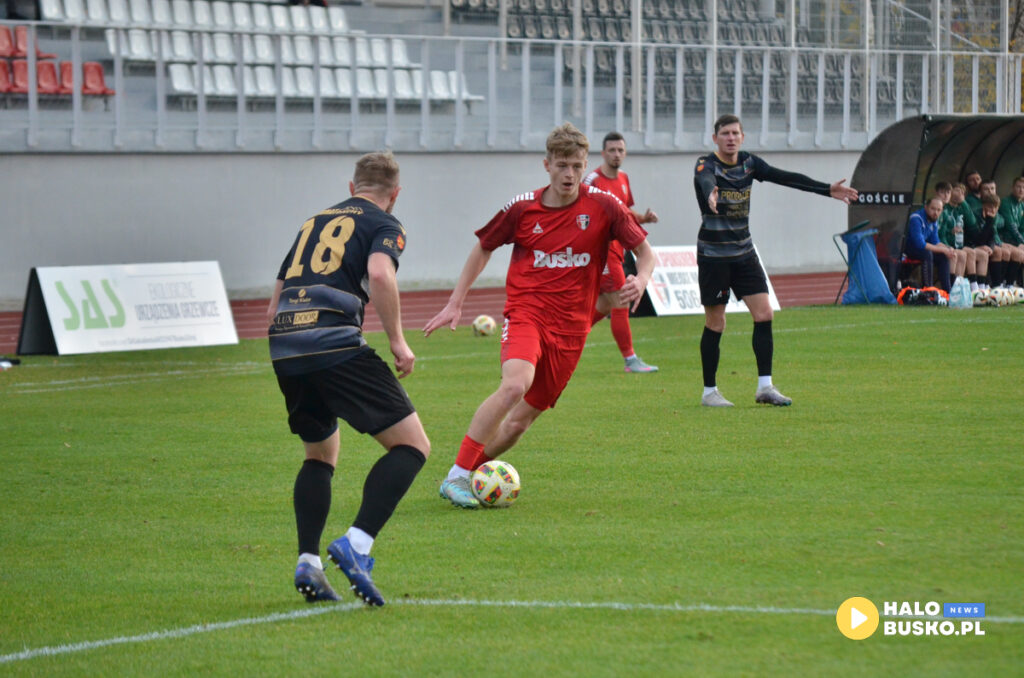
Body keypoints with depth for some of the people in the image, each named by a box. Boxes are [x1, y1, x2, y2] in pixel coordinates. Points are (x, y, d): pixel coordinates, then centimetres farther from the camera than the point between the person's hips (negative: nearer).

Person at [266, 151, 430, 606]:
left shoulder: (314, 222, 28)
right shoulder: (384, 225, 10)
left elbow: (274, 307, 28)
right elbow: (379, 273, -13)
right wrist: (397, 341, -5)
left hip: (283, 348, 7)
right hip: (336, 344, -7)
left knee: (320, 454, 26)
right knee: (412, 445, -2)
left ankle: (308, 562, 11)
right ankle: (356, 544, -19)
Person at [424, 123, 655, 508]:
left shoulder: (603, 207, -2)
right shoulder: (522, 208, -1)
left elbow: (645, 251, 7)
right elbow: (483, 248, 14)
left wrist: (640, 281, -17)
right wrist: (454, 305, 11)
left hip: (570, 327, 2)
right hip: (525, 312, -2)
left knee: (522, 419, 1)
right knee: (516, 383, -30)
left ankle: (476, 471, 26)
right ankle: (456, 477, -25)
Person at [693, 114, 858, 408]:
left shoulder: (749, 163, 4)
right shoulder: (706, 164, -14)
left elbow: (785, 177, 3)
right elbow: (706, 180, -37)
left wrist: (827, 189, -3)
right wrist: (710, 196, -61)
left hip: (743, 251, 5)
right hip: (713, 255, -5)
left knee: (764, 314, -5)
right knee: (715, 323, -1)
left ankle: (765, 386, 0)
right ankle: (709, 391, 10)